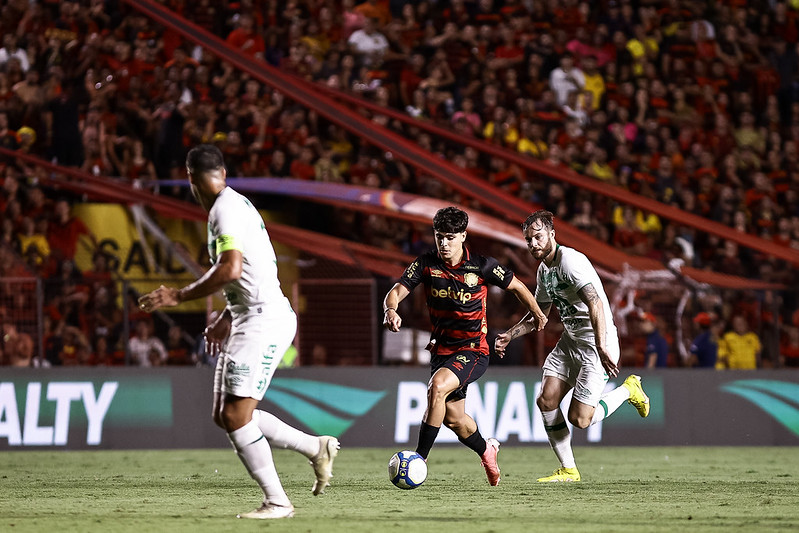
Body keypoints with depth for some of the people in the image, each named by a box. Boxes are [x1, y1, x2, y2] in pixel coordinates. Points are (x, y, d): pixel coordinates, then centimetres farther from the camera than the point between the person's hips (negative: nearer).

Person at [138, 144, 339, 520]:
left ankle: (276, 502, -8)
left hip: (263, 320, -10)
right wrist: (226, 318, 29)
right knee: (225, 415, 10)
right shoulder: (233, 204, 18)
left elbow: (230, 270, -24)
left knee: (235, 416, -12)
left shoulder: (226, 208, -13)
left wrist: (177, 297, -16)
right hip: (249, 319, 10)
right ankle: (316, 448, 17)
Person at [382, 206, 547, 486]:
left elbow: (516, 286, 4)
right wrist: (390, 310, -35)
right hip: (441, 349, 5)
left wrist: (537, 315, 16)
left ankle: (420, 457, -27)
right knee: (454, 418, 14)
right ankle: (486, 450, 46)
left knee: (437, 386, -31)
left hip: (473, 350, -5)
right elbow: (396, 292, -12)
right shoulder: (426, 263, -5)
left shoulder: (482, 266, -12)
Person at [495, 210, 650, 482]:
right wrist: (510, 334, 13)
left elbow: (595, 304, -29)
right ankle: (568, 470, 6)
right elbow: (540, 312, 26)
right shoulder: (543, 270, 11)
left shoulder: (571, 261, -19)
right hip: (570, 340, 9)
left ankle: (628, 390, 15)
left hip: (598, 341, -9)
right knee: (546, 401, -5)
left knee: (579, 419, -11)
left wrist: (602, 349, -37)